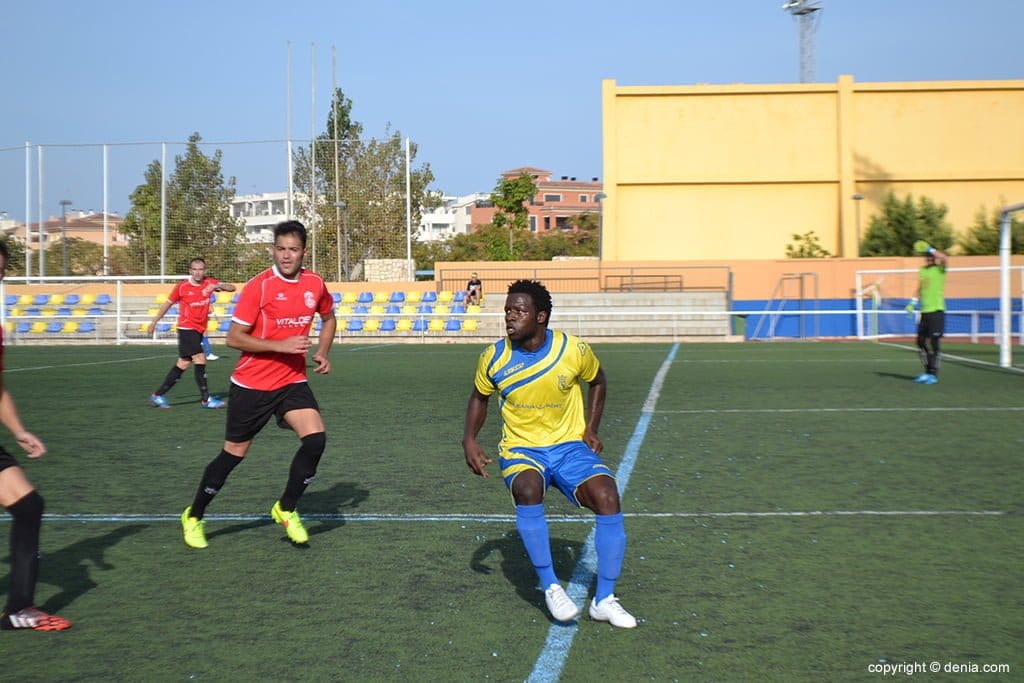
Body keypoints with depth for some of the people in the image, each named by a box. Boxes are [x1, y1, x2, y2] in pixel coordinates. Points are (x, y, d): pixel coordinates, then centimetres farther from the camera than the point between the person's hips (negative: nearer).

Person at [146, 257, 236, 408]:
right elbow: (168, 303, 4)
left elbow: (232, 288, -6)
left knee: (183, 364, 9)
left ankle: (158, 395, 20)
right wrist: (154, 322, 9)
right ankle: (206, 399, -11)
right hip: (186, 328, -5)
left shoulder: (209, 283, 1)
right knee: (200, 359, -16)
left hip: (199, 330, 5)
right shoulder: (182, 286, -8)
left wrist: (218, 286, -26)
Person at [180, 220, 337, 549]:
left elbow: (328, 318, 21)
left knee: (316, 438, -16)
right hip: (251, 384, -4)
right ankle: (194, 516, 27)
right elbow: (234, 338, -16)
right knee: (233, 453, 5)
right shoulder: (258, 286, -15)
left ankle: (286, 509, 6)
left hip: (293, 381, 4)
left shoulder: (315, 284, 0)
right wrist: (281, 345, -24)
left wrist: (322, 353, 6)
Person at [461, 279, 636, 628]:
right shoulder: (493, 357, -8)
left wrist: (591, 430, 2)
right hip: (521, 449, 0)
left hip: (569, 446, 1)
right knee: (527, 489, -36)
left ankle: (604, 599, -8)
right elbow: (479, 398, 11)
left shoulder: (574, 350, -10)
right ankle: (551, 587, -20)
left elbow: (597, 381, 11)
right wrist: (469, 440, -5)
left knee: (607, 496, -25)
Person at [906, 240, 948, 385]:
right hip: (925, 311, 7)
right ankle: (927, 372, 20)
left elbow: (945, 259, -28)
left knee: (935, 342, -6)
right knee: (921, 341, 8)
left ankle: (934, 375, -1)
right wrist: (913, 302, 14)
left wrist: (930, 249, -26)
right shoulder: (922, 270, 13)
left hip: (936, 310, -7)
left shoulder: (939, 269, -6)